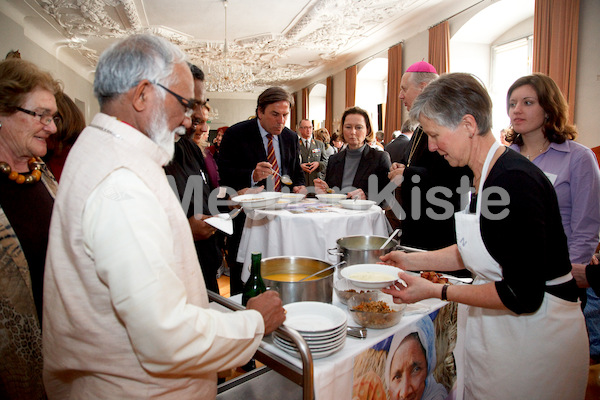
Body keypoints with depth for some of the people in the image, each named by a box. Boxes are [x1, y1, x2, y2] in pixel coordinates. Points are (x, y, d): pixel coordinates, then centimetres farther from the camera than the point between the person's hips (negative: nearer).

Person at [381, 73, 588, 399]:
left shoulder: (515, 182, -26)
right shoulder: (484, 176, 3)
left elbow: (523, 295, -25)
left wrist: (436, 291, -19)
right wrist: (413, 260, 7)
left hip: (535, 333, -8)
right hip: (495, 327, 8)